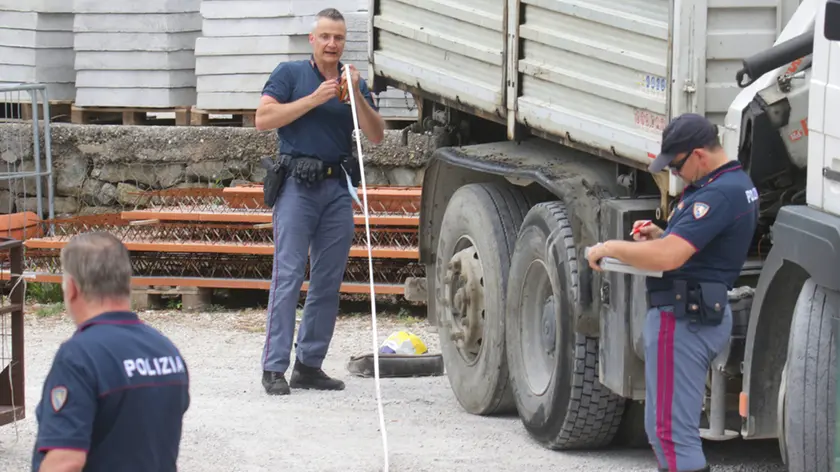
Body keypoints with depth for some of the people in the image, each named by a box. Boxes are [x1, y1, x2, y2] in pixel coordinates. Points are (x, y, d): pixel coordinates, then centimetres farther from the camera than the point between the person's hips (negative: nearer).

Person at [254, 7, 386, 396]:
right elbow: (264, 118, -7)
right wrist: (313, 99, -12)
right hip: (297, 185, -5)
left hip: (338, 188, 5)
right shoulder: (290, 74, 5)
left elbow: (376, 135, 6)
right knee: (288, 275, -10)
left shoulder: (353, 82, 15)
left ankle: (309, 364, 11)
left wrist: (356, 95, -9)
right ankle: (274, 367, -11)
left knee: (328, 281, 4)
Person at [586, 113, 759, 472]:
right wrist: (661, 235, 11)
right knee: (679, 425, 19)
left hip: (682, 318, -11)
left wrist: (609, 248, -14)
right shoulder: (738, 183, 13)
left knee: (669, 429, -9)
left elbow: (668, 256, -29)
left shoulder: (719, 194, -22)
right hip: (708, 313, 11)